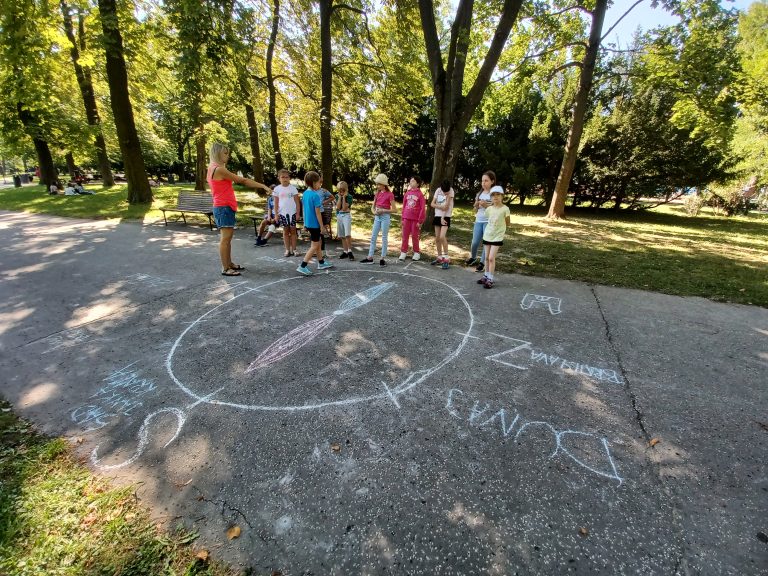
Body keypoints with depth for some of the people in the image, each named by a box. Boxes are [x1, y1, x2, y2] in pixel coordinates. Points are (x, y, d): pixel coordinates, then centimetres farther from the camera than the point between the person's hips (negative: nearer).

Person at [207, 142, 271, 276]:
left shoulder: (213, 169, 16)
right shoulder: (219, 169, -14)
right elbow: (242, 180, -13)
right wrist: (263, 186, -11)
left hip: (224, 207, 10)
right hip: (224, 208, -10)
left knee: (227, 237, 14)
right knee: (225, 237, -8)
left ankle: (229, 264, 21)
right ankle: (225, 268, -4)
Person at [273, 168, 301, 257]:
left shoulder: (293, 188, 0)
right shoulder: (277, 189, 2)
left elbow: (297, 202, 1)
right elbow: (276, 203, 5)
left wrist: (297, 213, -4)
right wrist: (276, 214, 0)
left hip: (292, 213, -1)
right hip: (282, 213, 1)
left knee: (293, 231, 4)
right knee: (285, 231, 6)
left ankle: (293, 249, 10)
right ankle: (287, 250, 11)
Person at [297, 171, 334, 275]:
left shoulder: (305, 193, 6)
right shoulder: (315, 195, -19)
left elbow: (304, 208, 12)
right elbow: (318, 213, -19)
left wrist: (305, 222, 20)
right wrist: (322, 226, -12)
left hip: (308, 223, 9)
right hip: (314, 224, -9)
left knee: (319, 242, 20)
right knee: (314, 246, -1)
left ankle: (321, 263, 31)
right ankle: (302, 266, -3)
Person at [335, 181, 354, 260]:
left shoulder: (349, 196, -6)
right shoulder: (337, 196, 6)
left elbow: (344, 208, -14)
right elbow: (338, 207, -6)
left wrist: (344, 197, -14)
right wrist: (340, 197, -8)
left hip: (346, 215, -5)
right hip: (339, 216, 5)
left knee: (347, 234, -18)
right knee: (342, 235, 7)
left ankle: (349, 251, -7)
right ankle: (345, 251, 15)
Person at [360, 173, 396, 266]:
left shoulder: (389, 194, -8)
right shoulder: (377, 194, 10)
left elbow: (394, 209, -9)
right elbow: (372, 207, 14)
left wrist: (383, 210, -16)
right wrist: (374, 212, -7)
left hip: (385, 217, -6)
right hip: (377, 217, 6)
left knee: (384, 238, 0)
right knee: (373, 237, 5)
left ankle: (383, 258, 7)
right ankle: (370, 258, 10)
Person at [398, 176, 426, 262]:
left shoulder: (420, 194, -5)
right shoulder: (407, 193, 7)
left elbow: (423, 209, -7)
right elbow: (404, 206, 12)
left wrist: (420, 221, -10)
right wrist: (402, 218, 8)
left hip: (415, 219, -4)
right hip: (406, 218, 4)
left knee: (414, 236, 5)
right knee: (405, 236, 5)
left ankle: (416, 253, 18)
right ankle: (403, 252, 12)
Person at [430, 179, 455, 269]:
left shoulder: (451, 191, -10)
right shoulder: (438, 190, 2)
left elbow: (446, 206, -14)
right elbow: (432, 204, 0)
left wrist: (443, 217, -16)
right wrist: (440, 206, -16)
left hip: (446, 217, -5)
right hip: (437, 216, 5)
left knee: (442, 237, -18)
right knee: (437, 238, 7)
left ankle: (446, 259, -10)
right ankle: (439, 257, 20)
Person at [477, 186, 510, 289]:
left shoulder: (505, 209, -11)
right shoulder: (489, 209, 1)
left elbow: (508, 223, -2)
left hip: (498, 237, -5)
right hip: (487, 235, 5)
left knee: (491, 258, -10)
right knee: (487, 257, 10)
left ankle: (490, 279, -4)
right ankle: (486, 276, 21)